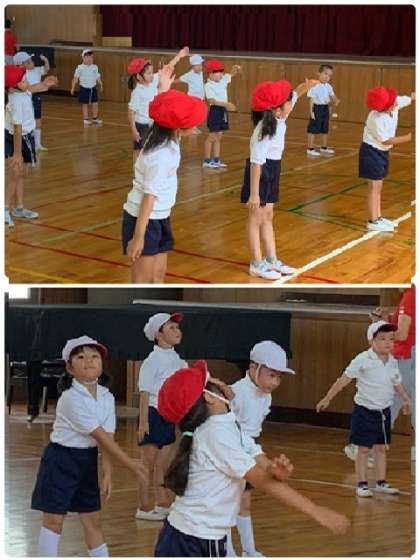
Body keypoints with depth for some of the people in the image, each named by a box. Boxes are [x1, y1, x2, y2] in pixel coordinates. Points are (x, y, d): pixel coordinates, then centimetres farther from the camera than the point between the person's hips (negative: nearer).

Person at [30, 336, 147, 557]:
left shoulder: (107, 397, -2)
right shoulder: (71, 398, -22)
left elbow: (107, 437, -6)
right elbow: (100, 436, -21)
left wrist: (107, 472, -15)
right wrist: (129, 463, -19)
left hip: (88, 460, 6)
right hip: (61, 460, -6)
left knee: (93, 518, 10)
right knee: (54, 519, -3)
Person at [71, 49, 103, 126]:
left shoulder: (95, 67, 4)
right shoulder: (80, 68, -6)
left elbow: (98, 77, 9)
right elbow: (75, 78, -4)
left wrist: (101, 85, -1)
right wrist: (73, 88, -5)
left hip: (93, 89, 3)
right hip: (84, 89, -3)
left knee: (95, 104, 3)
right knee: (85, 104, 4)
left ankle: (95, 118, 17)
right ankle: (86, 119, 12)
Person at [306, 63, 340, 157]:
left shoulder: (328, 87, 6)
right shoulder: (314, 86, -15)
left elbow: (332, 96, 8)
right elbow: (311, 99, -14)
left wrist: (336, 100, -15)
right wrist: (311, 111, -16)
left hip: (325, 109, 7)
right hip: (317, 108, -7)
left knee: (325, 130, 17)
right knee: (313, 129, -3)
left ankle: (324, 148, 30)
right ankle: (310, 149, 3)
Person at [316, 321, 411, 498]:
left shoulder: (392, 362, 2)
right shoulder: (363, 360, -15)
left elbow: (397, 383, 20)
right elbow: (343, 380, -11)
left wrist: (406, 400, 18)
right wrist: (327, 399, -8)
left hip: (384, 411, 5)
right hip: (364, 411, -5)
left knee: (381, 448, 12)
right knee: (363, 449, 0)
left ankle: (381, 483, 20)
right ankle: (362, 484, 6)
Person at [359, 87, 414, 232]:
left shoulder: (395, 103, -11)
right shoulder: (376, 120, -30)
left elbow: (411, 97, 5)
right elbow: (386, 140, -23)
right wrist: (409, 137, -25)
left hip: (382, 152, 8)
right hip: (371, 152, -8)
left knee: (378, 186, 15)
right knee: (374, 186, -4)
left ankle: (378, 217, 24)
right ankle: (373, 221, 1)